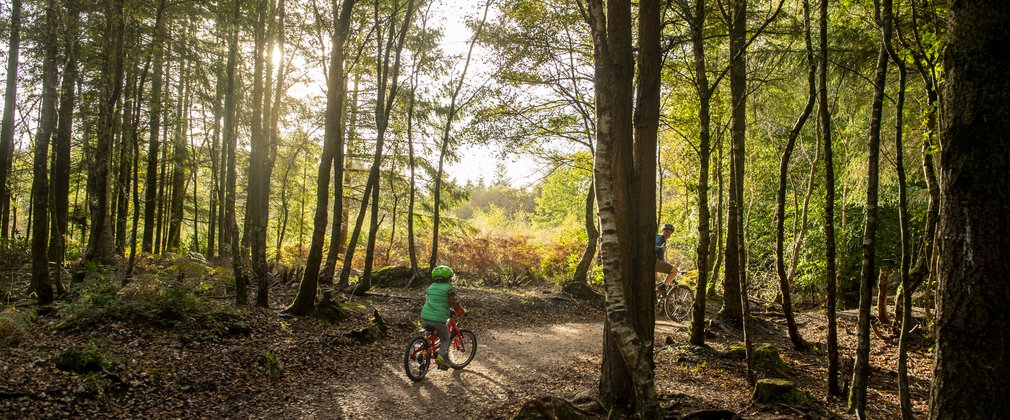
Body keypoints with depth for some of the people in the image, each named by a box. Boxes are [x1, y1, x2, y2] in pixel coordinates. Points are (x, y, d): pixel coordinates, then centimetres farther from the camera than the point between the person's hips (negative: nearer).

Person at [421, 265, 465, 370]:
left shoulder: (431, 287, 19)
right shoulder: (448, 289, -1)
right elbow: (455, 304, -5)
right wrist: (463, 312, 14)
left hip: (425, 317, 5)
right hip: (439, 319, -5)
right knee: (445, 339, 13)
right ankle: (442, 355, -7)